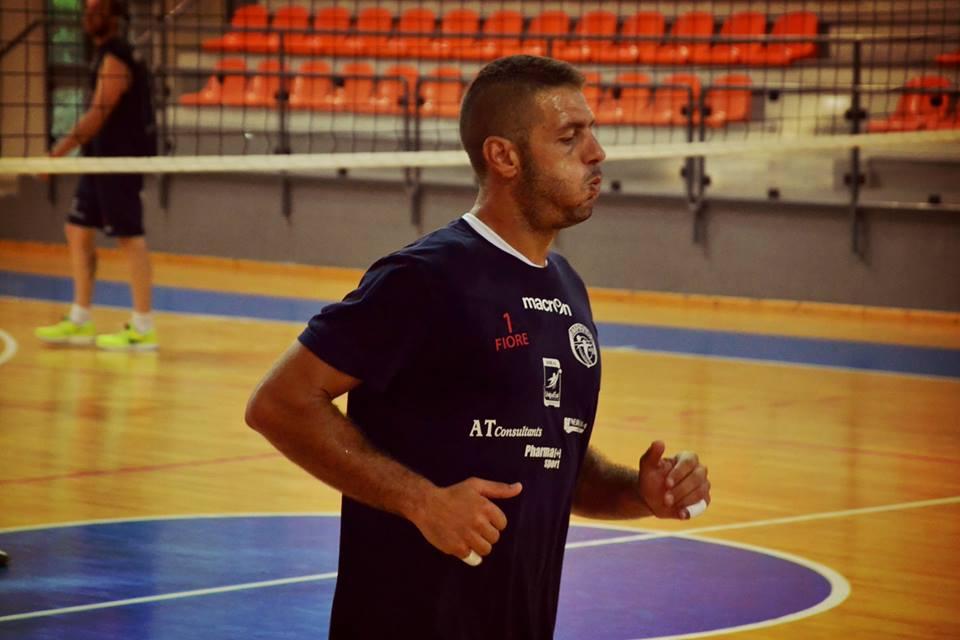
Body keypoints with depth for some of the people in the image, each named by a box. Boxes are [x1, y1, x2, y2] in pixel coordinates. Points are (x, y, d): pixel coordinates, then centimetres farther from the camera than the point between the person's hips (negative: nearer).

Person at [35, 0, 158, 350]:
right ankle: (80, 322, 17)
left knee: (130, 238, -6)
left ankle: (143, 328, -3)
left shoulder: (115, 59, -15)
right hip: (101, 159, 10)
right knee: (78, 230, 12)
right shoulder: (106, 55, 15)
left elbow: (99, 113, -20)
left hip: (120, 160, -10)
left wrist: (60, 151, -20)